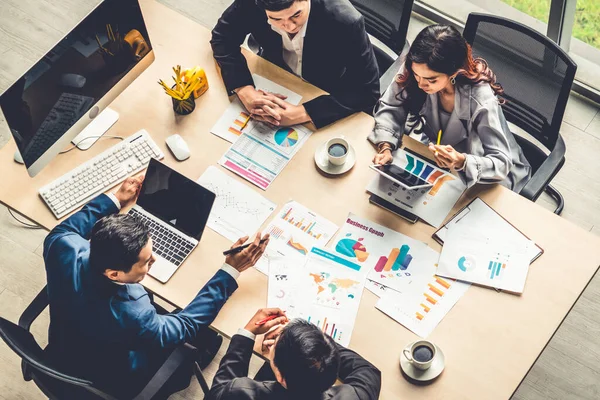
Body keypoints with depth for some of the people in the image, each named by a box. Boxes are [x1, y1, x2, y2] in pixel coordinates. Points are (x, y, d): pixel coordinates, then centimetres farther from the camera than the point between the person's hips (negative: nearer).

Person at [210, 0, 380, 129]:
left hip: (325, 95, -3)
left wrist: (300, 113, -40)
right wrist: (245, 91, -31)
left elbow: (367, 91, -31)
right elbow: (222, 37, -13)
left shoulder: (345, 21, -37)